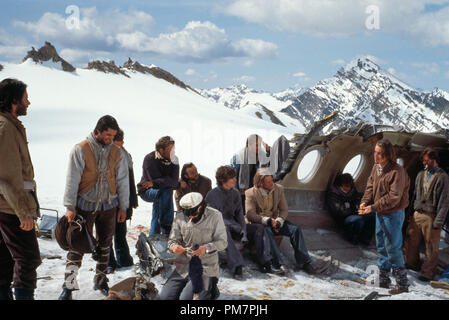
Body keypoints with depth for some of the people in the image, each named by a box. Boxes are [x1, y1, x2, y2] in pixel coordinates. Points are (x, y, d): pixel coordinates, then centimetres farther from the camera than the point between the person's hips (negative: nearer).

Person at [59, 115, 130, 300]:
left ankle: (101, 280, 26)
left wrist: (123, 207, 7)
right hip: (85, 205, -3)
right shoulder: (81, 149, -6)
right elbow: (72, 179, -7)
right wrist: (70, 207, -11)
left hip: (108, 206, 4)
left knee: (105, 244, 11)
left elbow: (123, 181, 9)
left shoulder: (117, 153, 5)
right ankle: (69, 285, 4)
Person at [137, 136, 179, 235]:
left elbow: (174, 181, -19)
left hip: (160, 192, 6)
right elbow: (156, 179, -27)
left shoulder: (174, 160, -5)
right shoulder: (150, 159, -20)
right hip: (146, 191, -6)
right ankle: (166, 227, -30)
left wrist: (154, 183, -28)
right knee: (166, 191, -32)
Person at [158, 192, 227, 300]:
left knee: (186, 298, -16)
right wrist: (173, 246, -19)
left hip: (205, 268, -4)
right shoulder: (180, 217, 0)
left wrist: (206, 248, -27)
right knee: (164, 297, -4)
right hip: (183, 266, 4)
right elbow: (172, 239, 6)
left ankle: (208, 289, 13)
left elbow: (222, 242, -8)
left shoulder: (215, 216, -8)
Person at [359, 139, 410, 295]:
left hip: (393, 214, -9)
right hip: (380, 213, 9)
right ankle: (383, 280, 32)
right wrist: (365, 201, -9)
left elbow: (394, 197, -25)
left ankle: (402, 284, 10)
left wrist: (373, 207, -25)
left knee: (393, 248, -3)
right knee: (381, 247, 18)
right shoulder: (376, 167, 2)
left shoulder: (397, 171, -22)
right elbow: (370, 186, 9)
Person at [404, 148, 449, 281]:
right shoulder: (421, 175, 10)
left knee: (431, 246, 4)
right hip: (417, 214, 6)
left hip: (431, 216, -6)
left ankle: (428, 272, 16)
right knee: (411, 240, 13)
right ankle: (411, 264, 33)